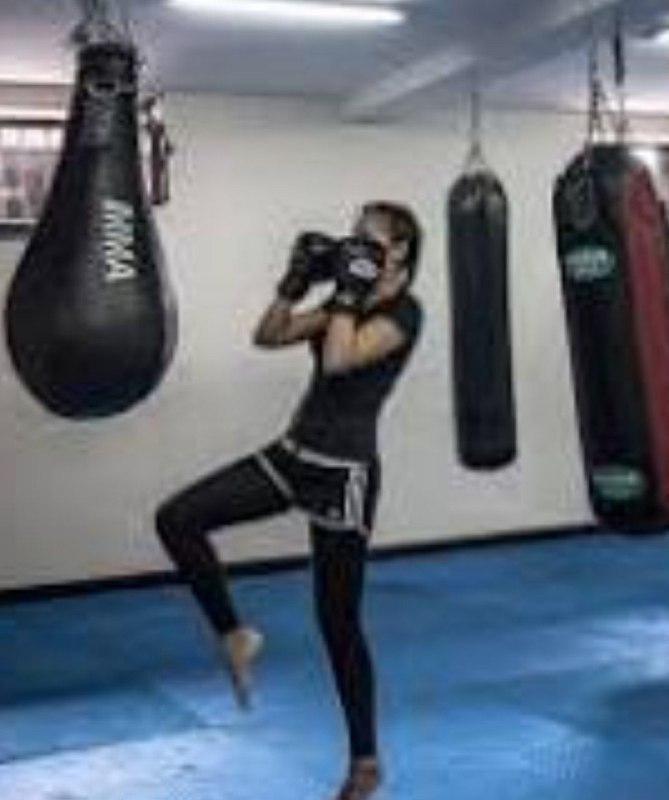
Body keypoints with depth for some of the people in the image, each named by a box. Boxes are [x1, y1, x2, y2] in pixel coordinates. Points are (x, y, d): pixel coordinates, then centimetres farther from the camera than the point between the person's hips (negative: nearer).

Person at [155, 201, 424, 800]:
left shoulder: (405, 312, -10)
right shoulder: (350, 303, 13)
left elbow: (339, 359, -26)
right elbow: (269, 337, 11)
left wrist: (349, 291, -17)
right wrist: (298, 281, 1)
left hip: (345, 473, -7)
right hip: (292, 454, 8)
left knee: (337, 620, 2)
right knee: (178, 519, -7)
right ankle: (235, 637, 11)